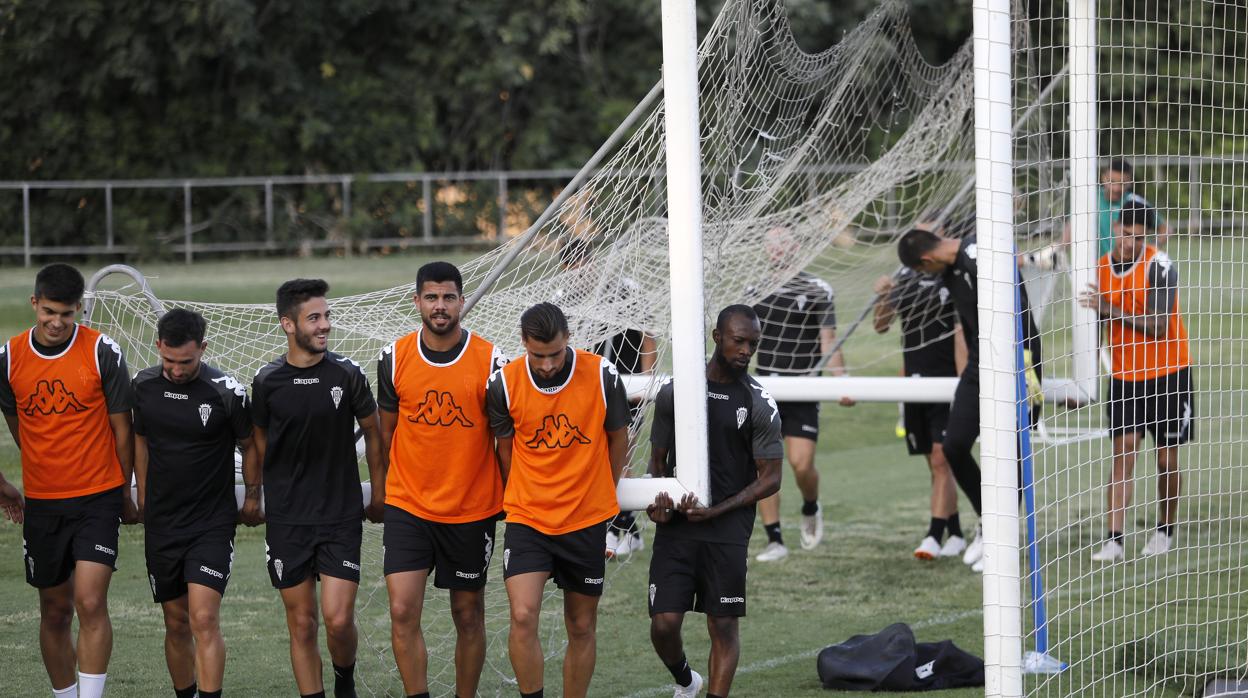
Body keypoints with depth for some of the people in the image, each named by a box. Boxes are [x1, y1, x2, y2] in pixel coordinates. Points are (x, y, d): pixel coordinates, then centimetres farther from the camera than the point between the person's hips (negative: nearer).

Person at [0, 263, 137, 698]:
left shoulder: (103, 353, -8)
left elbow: (122, 429, 1)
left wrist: (124, 494, 6)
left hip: (97, 498, -3)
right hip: (41, 502, 3)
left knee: (90, 603, -15)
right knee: (55, 611, 10)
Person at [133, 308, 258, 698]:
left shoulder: (227, 393, -13)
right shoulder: (144, 386, -1)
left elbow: (249, 446, 2)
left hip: (212, 523, -4)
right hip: (161, 524, 4)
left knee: (204, 620, -15)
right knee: (176, 624, 10)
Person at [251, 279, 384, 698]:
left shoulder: (347, 375, -4)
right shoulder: (268, 382, -2)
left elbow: (373, 432, 9)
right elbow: (259, 442, 11)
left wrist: (379, 493, 11)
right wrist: (253, 492, 8)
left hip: (341, 515, -1)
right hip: (287, 519, 1)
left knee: (339, 620, -8)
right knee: (301, 623, 4)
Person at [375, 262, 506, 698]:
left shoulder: (489, 360, -6)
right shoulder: (394, 359, -1)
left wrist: (509, 499, 2)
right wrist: (382, 487, 15)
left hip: (472, 510, -1)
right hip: (407, 506, 1)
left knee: (468, 615, 8)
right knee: (402, 612, -10)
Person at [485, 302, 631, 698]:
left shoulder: (602, 376, -9)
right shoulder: (504, 384, -8)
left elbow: (618, 440, 7)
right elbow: (505, 450, 7)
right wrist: (523, 500, 11)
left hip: (587, 521, 1)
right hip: (526, 518, 0)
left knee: (582, 627, 8)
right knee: (523, 617, -17)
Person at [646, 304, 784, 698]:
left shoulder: (759, 405, -2)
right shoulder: (673, 391, 4)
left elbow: (770, 479, -1)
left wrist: (716, 510, -12)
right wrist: (657, 500, -7)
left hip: (727, 530, -1)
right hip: (675, 526, 1)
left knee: (723, 625, 1)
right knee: (664, 625, -4)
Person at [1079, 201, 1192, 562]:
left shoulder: (1159, 267, -15)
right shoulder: (1101, 268, 1)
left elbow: (1159, 326, -23)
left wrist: (1112, 311, -30)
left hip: (1166, 373, -3)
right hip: (1124, 375, 3)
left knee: (1166, 459, 5)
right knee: (1123, 456, -7)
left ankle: (1165, 531, 25)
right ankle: (1113, 542, -12)